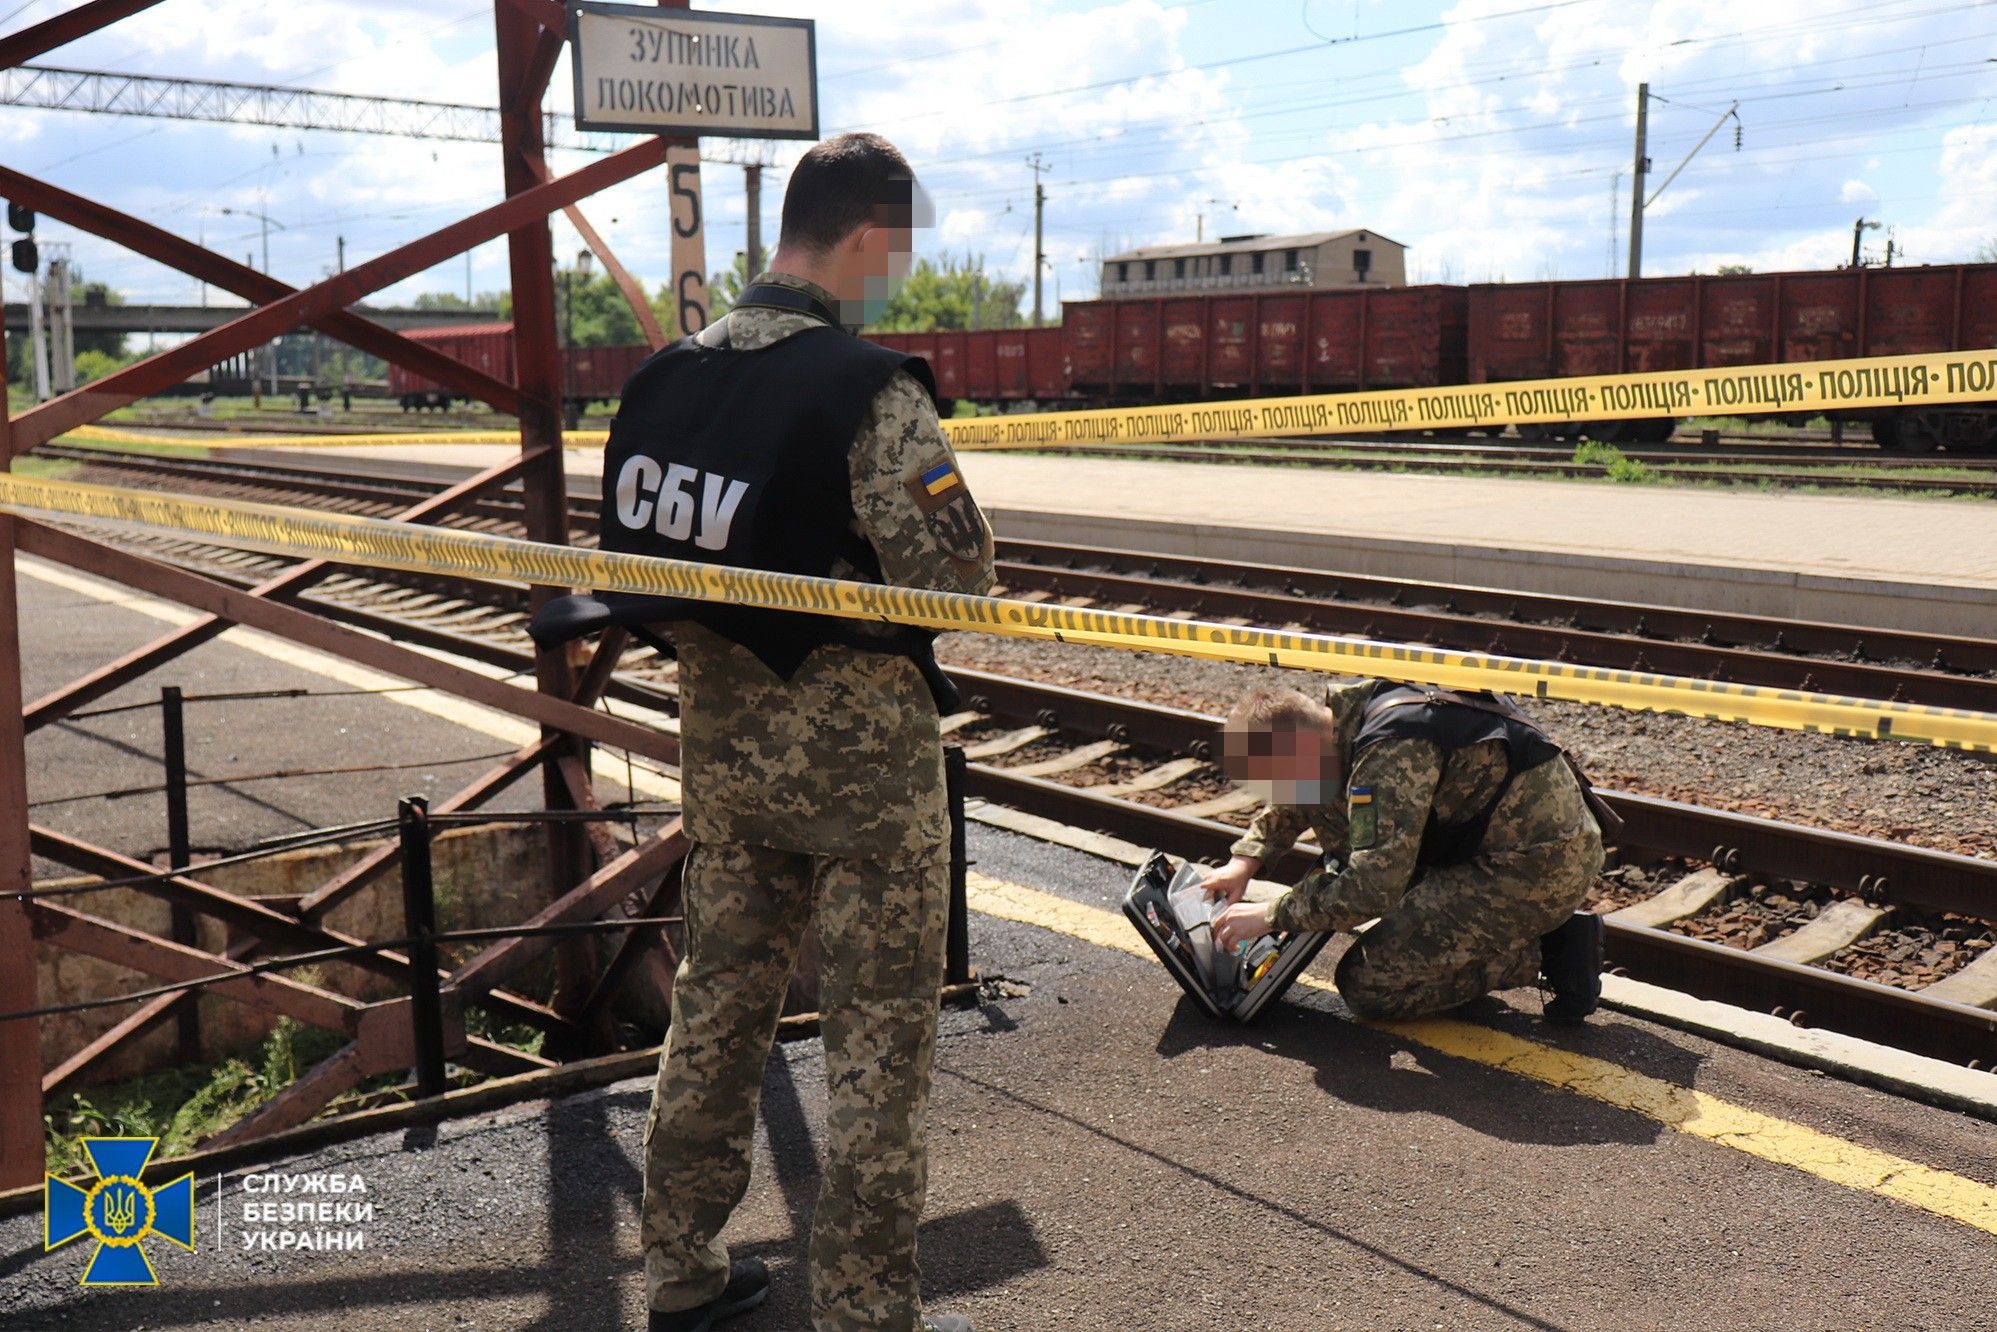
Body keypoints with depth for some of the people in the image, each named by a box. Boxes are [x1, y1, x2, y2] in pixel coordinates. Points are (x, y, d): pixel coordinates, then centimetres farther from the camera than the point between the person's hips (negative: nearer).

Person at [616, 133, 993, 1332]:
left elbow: (631, 548, 6)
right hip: (859, 743, -6)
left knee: (722, 994, 19)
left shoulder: (668, 374, 2)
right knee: (881, 1030, 6)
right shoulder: (872, 390, -20)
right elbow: (961, 579, -20)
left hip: (720, 730, 7)